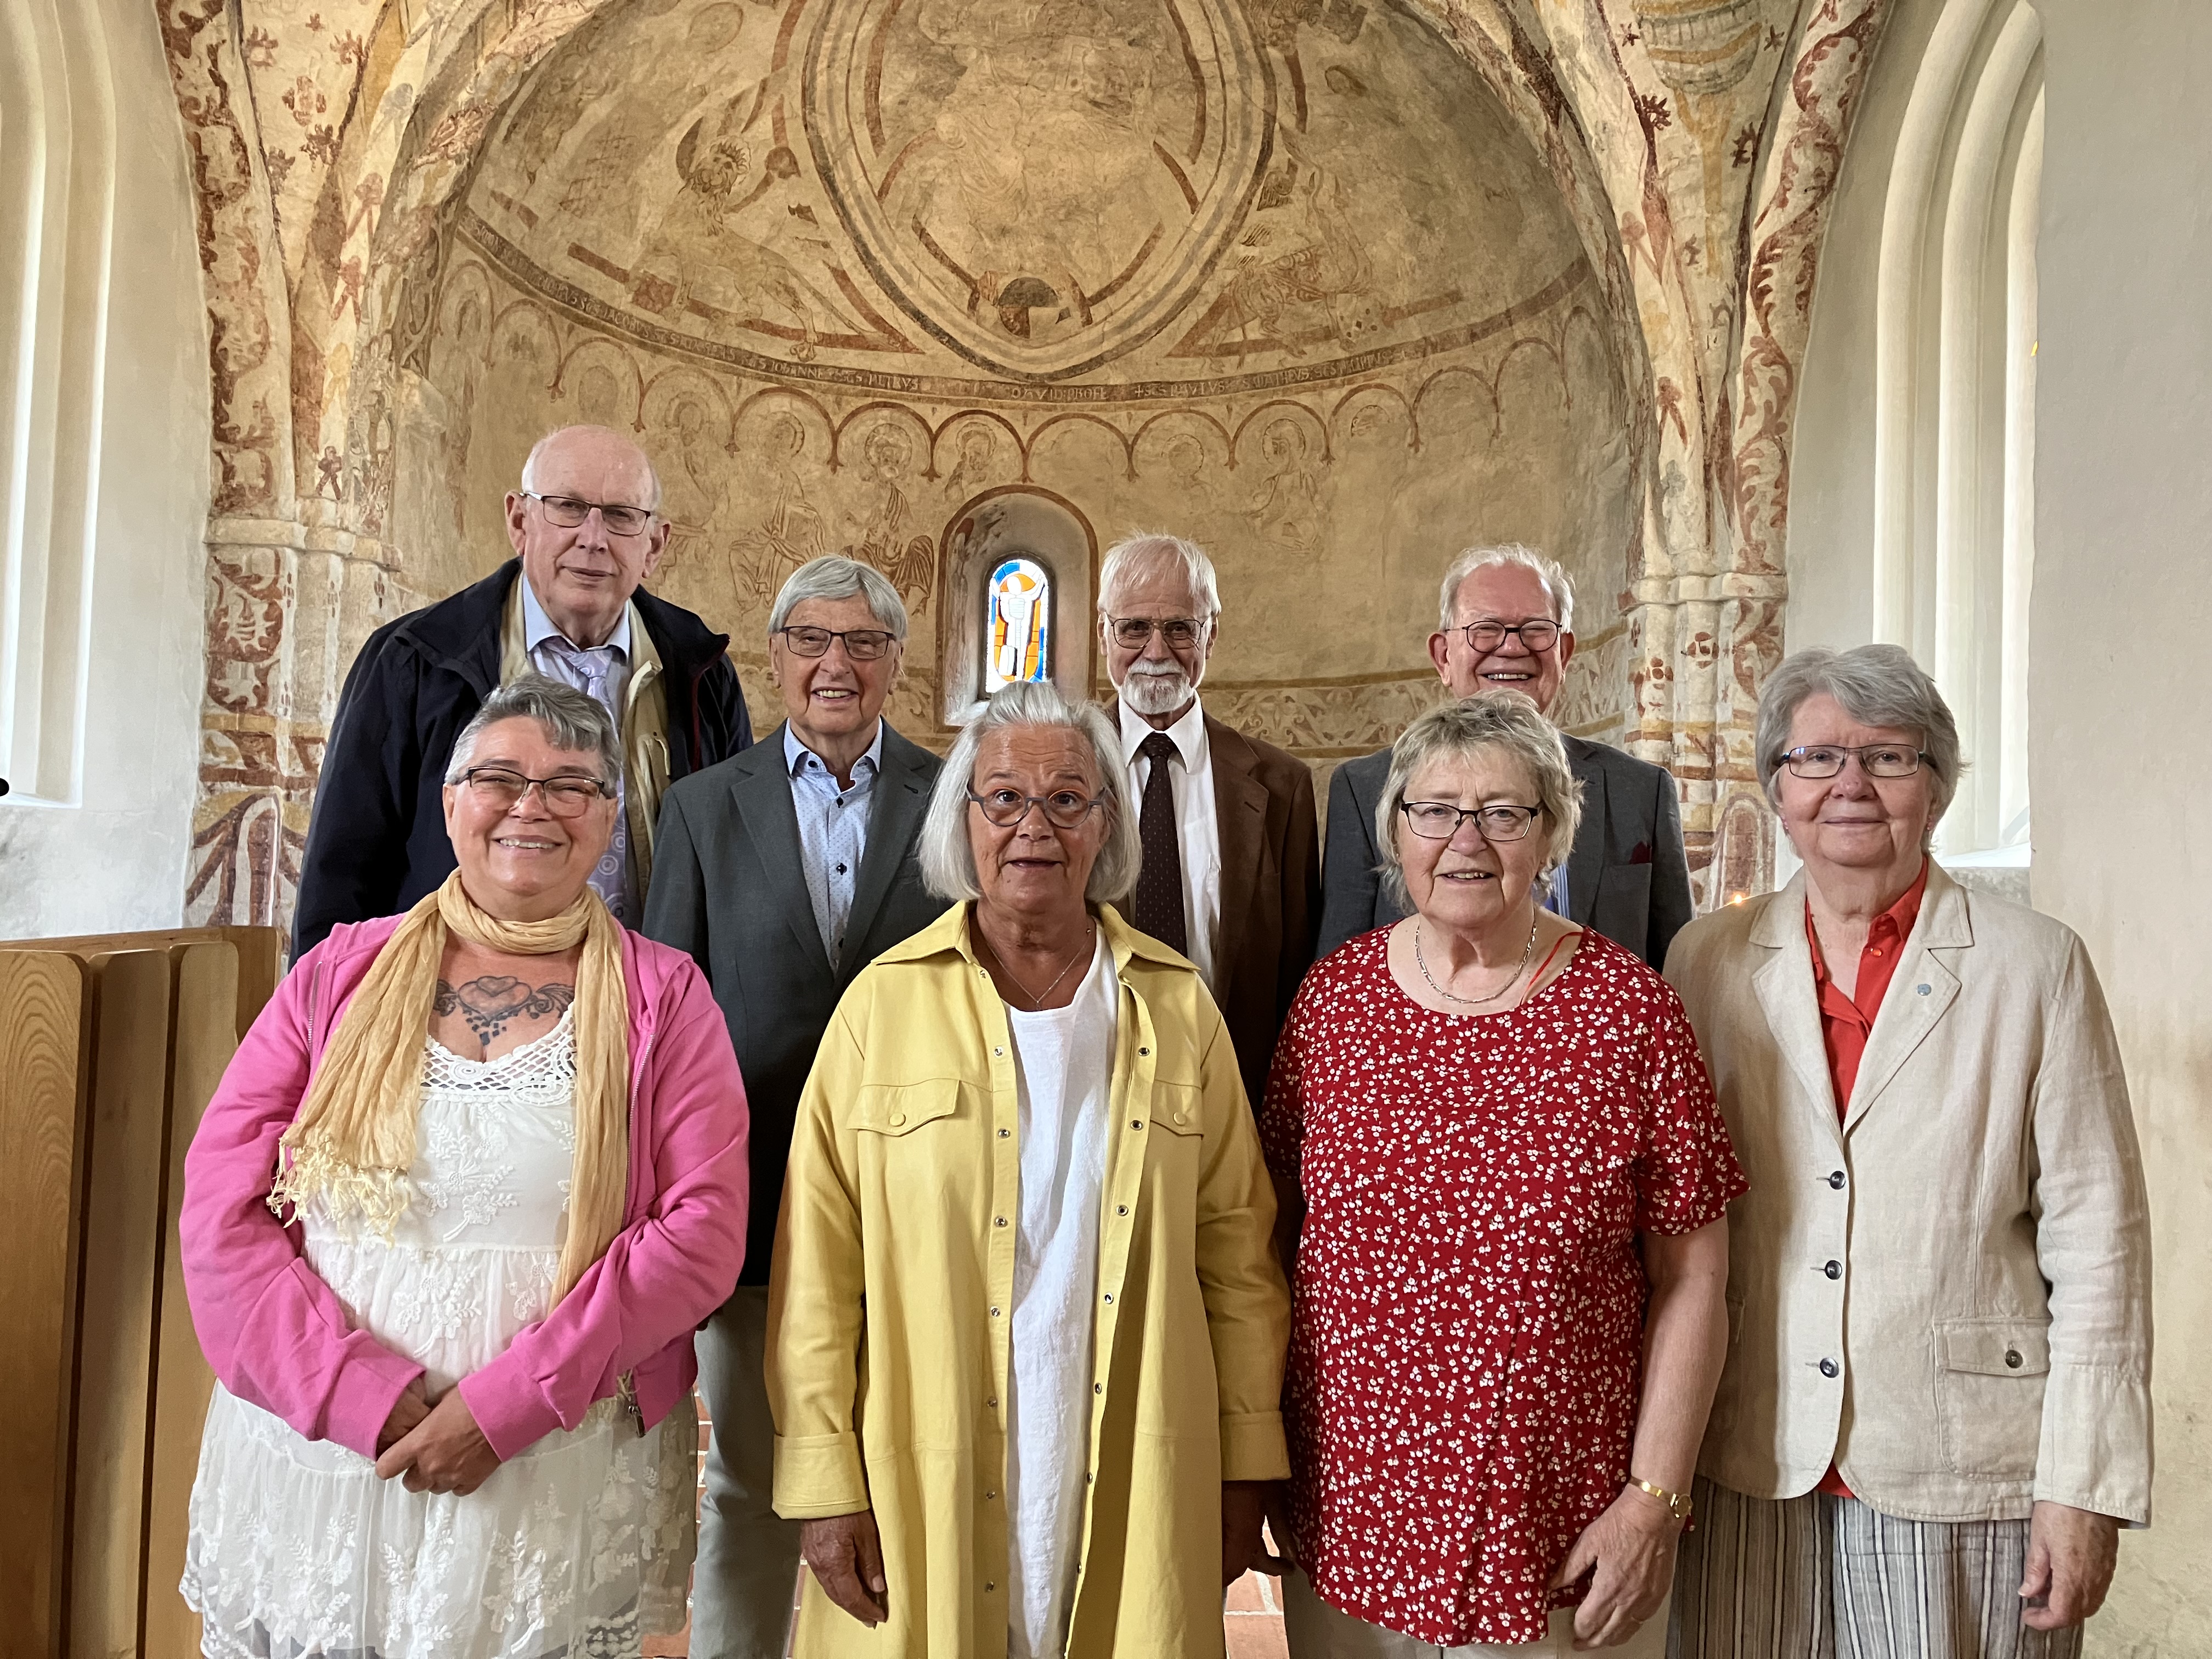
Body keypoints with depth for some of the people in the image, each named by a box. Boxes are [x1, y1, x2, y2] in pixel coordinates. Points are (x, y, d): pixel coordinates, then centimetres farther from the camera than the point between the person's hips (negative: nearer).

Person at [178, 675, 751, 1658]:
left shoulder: (662, 997, -2)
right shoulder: (341, 975, 3)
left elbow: (701, 1231, -9)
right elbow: (223, 1211, -2)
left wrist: (507, 1402, -16)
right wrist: (364, 1393, -13)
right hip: (315, 1459, 2)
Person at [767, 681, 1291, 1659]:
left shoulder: (1177, 1007, 1)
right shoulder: (886, 1002, -4)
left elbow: (1235, 1247, 2)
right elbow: (818, 1259, -5)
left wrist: (1247, 1464, 2)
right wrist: (822, 1484, -7)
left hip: (1132, 1496, 1)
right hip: (925, 1501, -1)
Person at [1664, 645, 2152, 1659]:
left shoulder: (2037, 964, -2)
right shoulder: (1707, 960, 3)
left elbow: (2096, 1238, -3)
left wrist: (2085, 1485, -6)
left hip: (1963, 1471, -1)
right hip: (1747, 1463, 2)